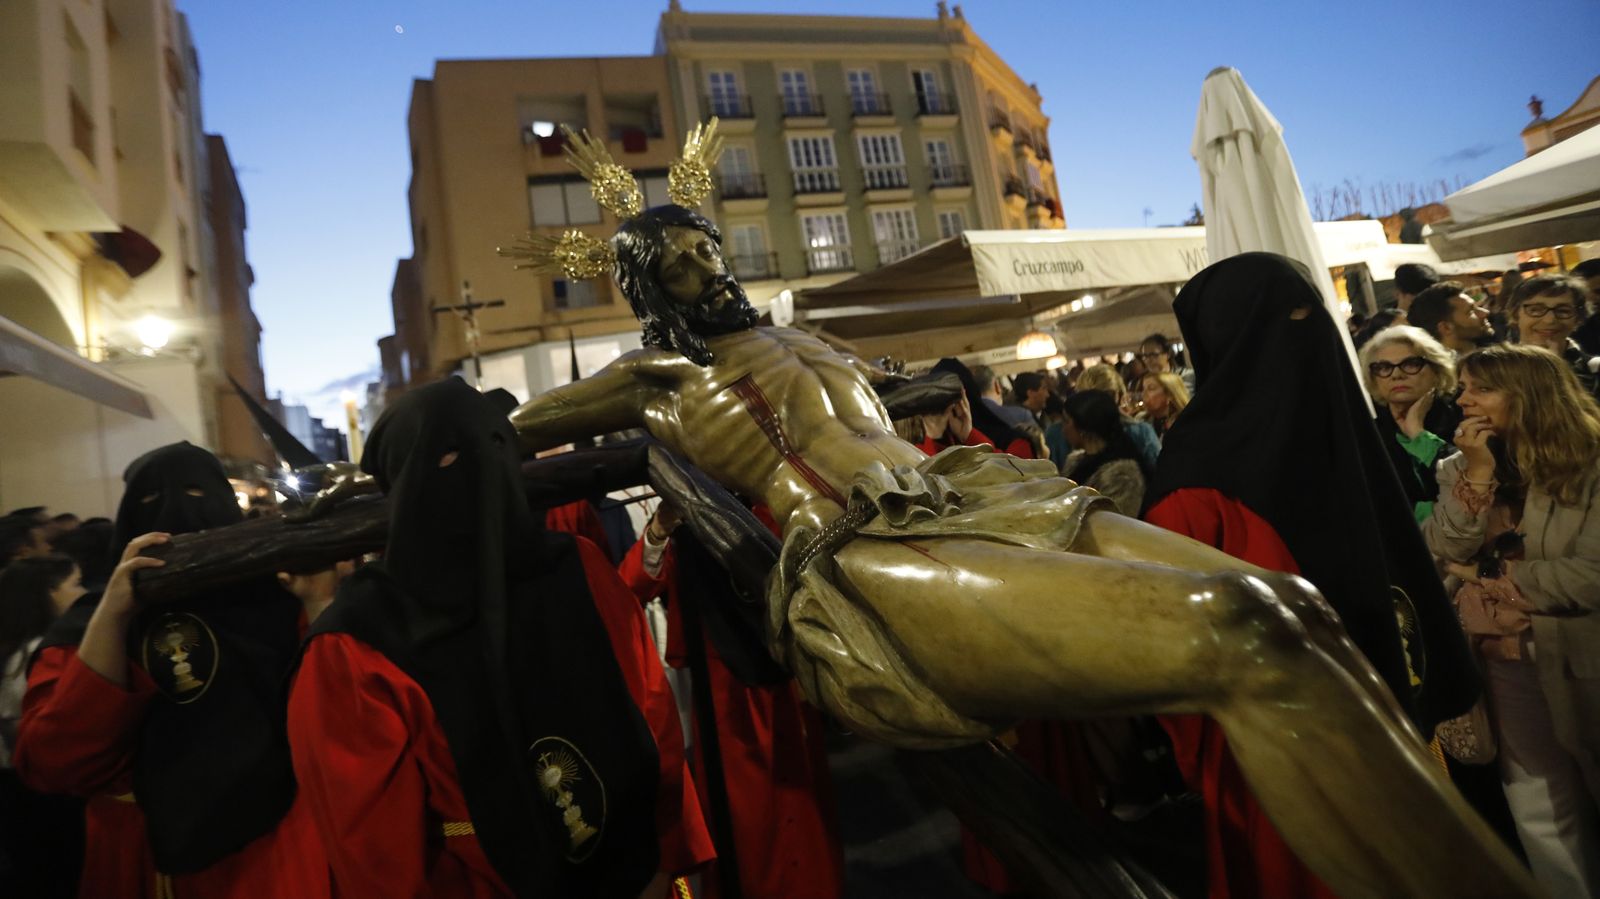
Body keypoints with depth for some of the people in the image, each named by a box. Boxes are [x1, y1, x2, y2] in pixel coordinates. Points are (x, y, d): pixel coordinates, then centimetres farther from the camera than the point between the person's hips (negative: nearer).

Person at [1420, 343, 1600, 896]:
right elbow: (1445, 555, -11)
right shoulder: (1461, 468, 2)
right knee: (1544, 818, 14)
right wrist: (1478, 470, -16)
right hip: (1508, 662, 3)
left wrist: (1489, 574, -11)